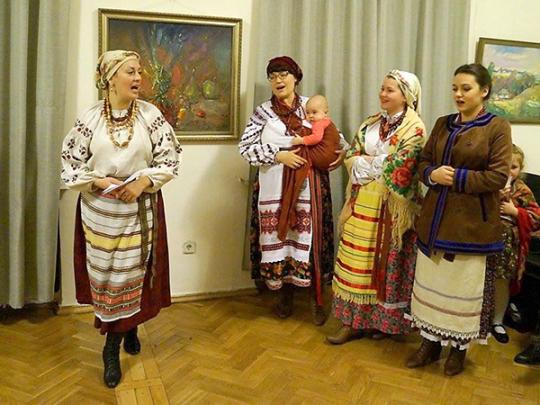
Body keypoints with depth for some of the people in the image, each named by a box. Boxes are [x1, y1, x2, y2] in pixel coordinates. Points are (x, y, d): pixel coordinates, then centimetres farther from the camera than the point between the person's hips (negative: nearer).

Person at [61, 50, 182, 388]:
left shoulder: (151, 115, -5)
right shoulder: (90, 118, -4)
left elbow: (170, 160, -3)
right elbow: (70, 164, 0)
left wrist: (143, 181, -17)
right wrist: (99, 181, -15)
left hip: (140, 208, 0)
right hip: (100, 210, 1)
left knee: (131, 273, 5)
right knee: (104, 274, 7)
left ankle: (112, 350, 24)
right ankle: (126, 328, 32)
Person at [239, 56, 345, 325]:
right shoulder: (263, 111, 5)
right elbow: (245, 147, -2)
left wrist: (342, 151, -2)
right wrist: (278, 155, -13)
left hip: (310, 188, 0)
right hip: (276, 189, 0)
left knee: (311, 239, -1)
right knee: (280, 237, 4)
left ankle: (316, 299, 12)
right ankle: (285, 294, 23)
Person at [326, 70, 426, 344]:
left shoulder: (414, 129, -8)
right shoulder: (371, 123, 13)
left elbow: (399, 170, -18)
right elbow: (351, 156, 7)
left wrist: (368, 163, -6)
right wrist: (377, 163, -11)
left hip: (390, 207, -6)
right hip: (363, 203, 6)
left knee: (386, 262, 5)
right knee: (356, 260, 6)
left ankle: (385, 320, 21)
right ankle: (354, 320, 14)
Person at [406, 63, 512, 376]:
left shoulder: (498, 127, -6)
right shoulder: (443, 124, 10)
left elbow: (498, 176, -12)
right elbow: (423, 163, 12)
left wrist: (456, 178, -16)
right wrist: (433, 175, -10)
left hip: (472, 222, -5)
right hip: (436, 218, 5)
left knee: (465, 286, 6)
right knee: (432, 282, 11)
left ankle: (459, 348, 25)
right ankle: (431, 342, 27)